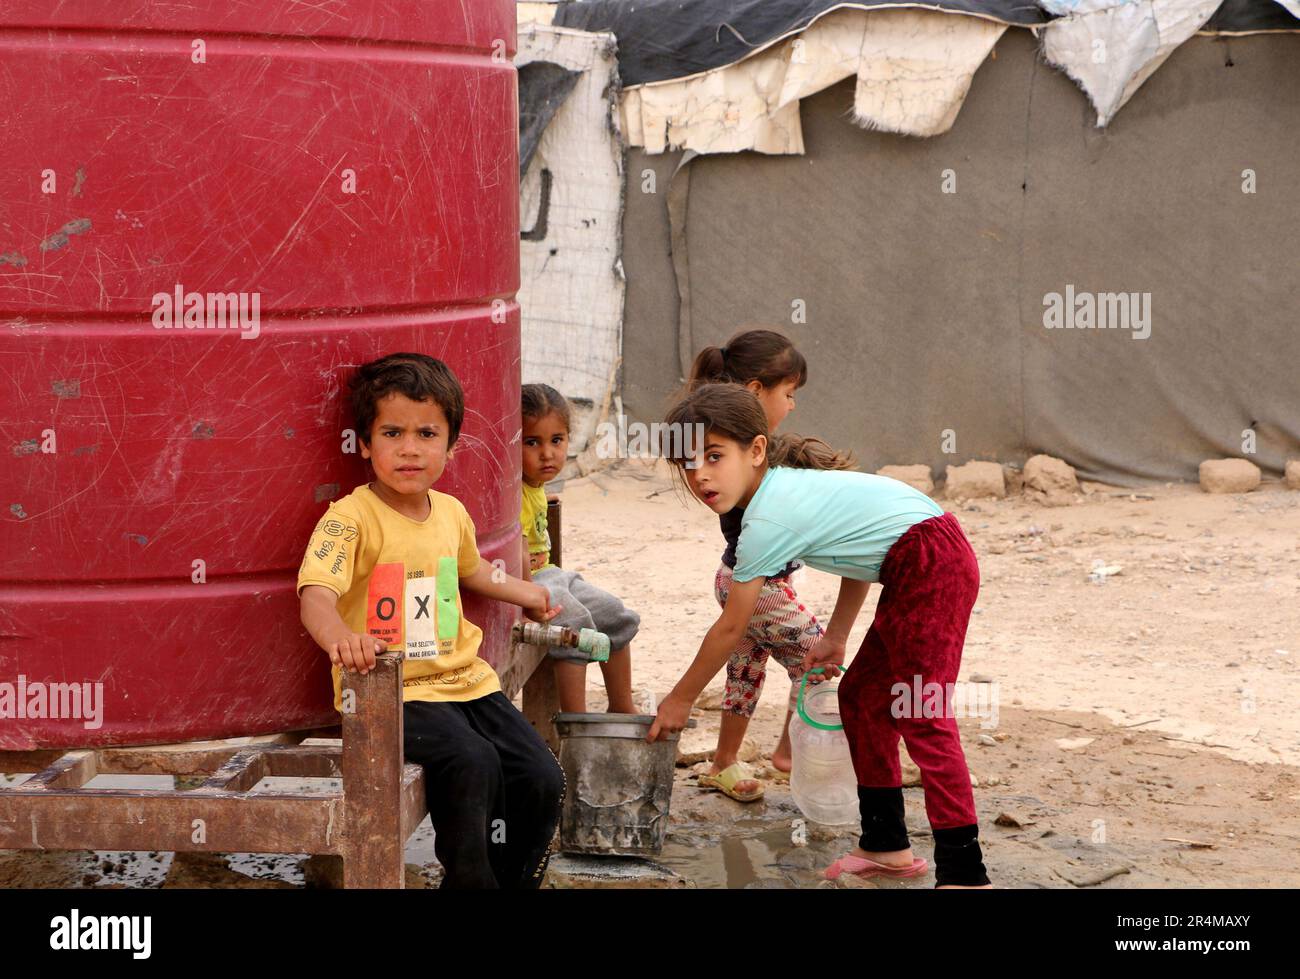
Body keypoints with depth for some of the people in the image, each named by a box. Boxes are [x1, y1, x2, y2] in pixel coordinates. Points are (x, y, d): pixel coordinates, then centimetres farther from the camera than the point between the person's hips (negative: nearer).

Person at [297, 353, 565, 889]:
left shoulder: (452, 512, 10)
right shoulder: (351, 518, -13)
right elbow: (315, 594, -29)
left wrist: (522, 592, 42)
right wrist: (338, 635, -49)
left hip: (463, 677, 7)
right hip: (390, 690, -7)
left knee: (541, 778, -5)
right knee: (473, 763, -30)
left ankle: (514, 879, 15)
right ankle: (468, 878, -10)